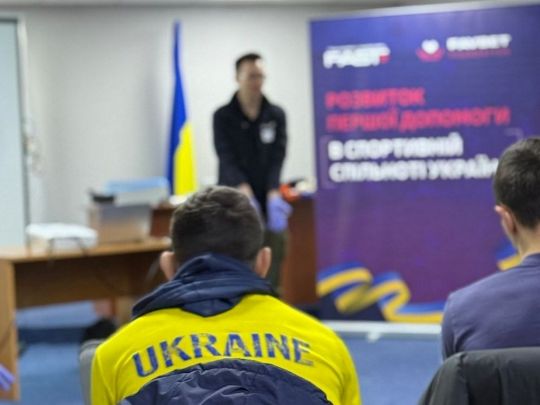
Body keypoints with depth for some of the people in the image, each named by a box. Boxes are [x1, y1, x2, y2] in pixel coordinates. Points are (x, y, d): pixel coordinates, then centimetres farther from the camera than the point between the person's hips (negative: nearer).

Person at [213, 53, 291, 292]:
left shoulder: (276, 115, 5)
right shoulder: (223, 117, -2)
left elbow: (277, 159, -4)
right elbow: (228, 160, -12)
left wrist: (273, 196, -21)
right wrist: (246, 195, -28)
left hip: (268, 204, 3)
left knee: (271, 278, 5)